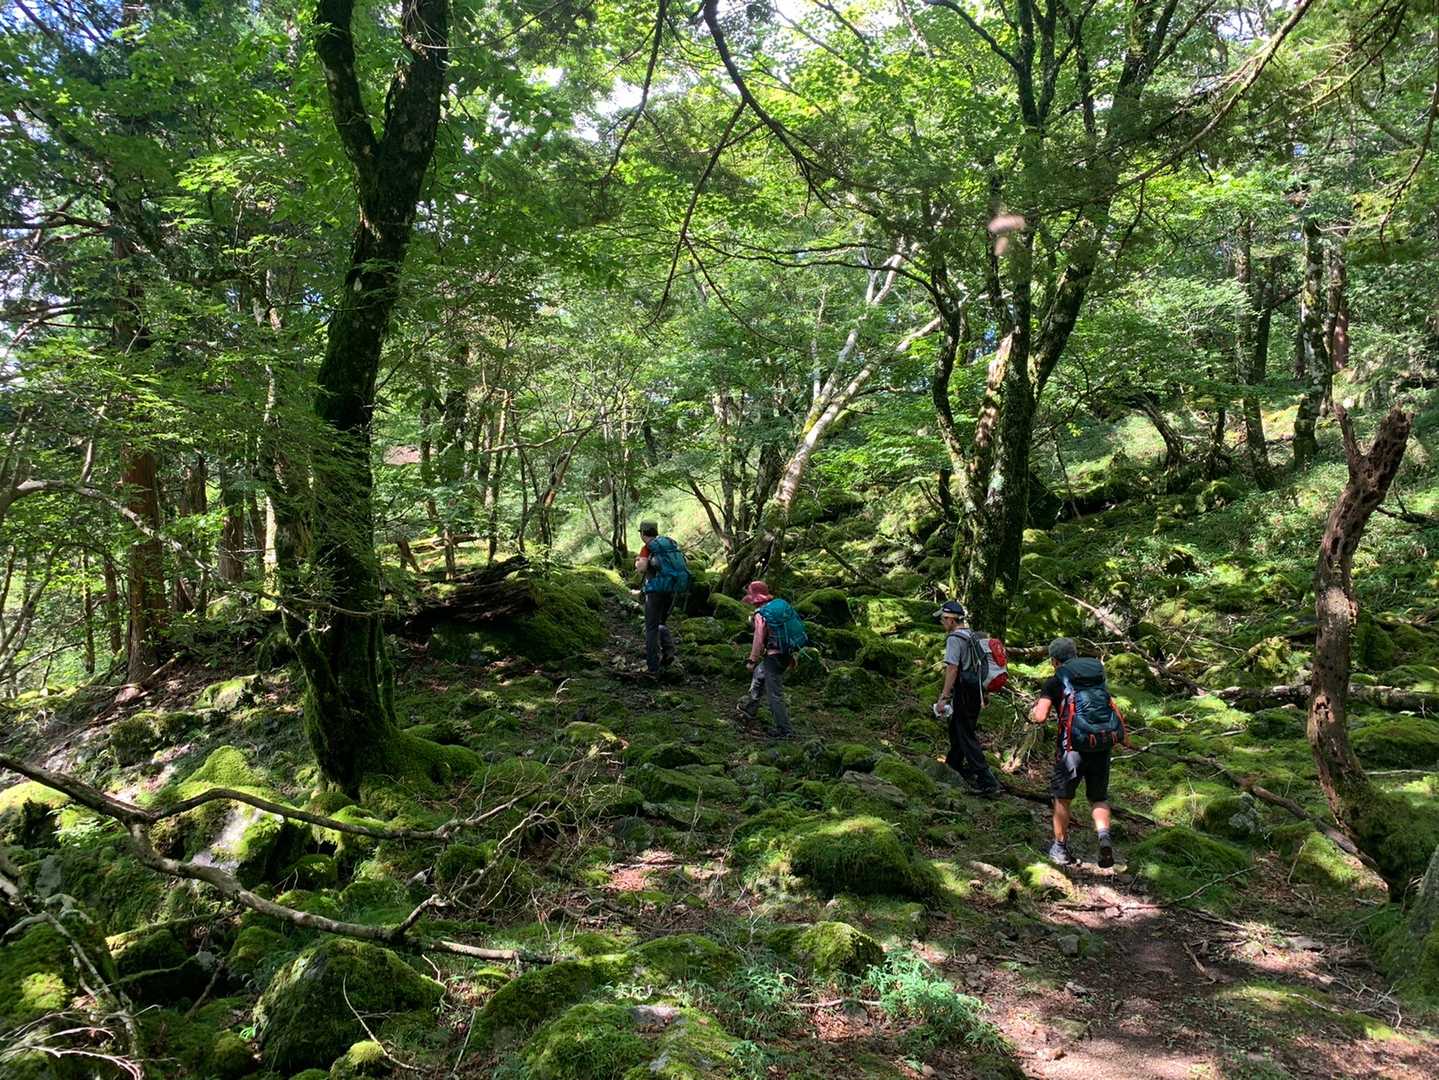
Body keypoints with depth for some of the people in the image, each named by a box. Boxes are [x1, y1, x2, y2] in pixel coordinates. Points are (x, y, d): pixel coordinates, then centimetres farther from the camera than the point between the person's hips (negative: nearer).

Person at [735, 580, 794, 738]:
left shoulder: (761, 614, -16)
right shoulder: (779, 605, 8)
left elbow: (758, 639, -19)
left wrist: (752, 660, -9)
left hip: (774, 656, -9)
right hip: (786, 653, 9)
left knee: (775, 694, 0)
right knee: (758, 674, 30)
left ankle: (784, 729, 5)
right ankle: (750, 708, 43)